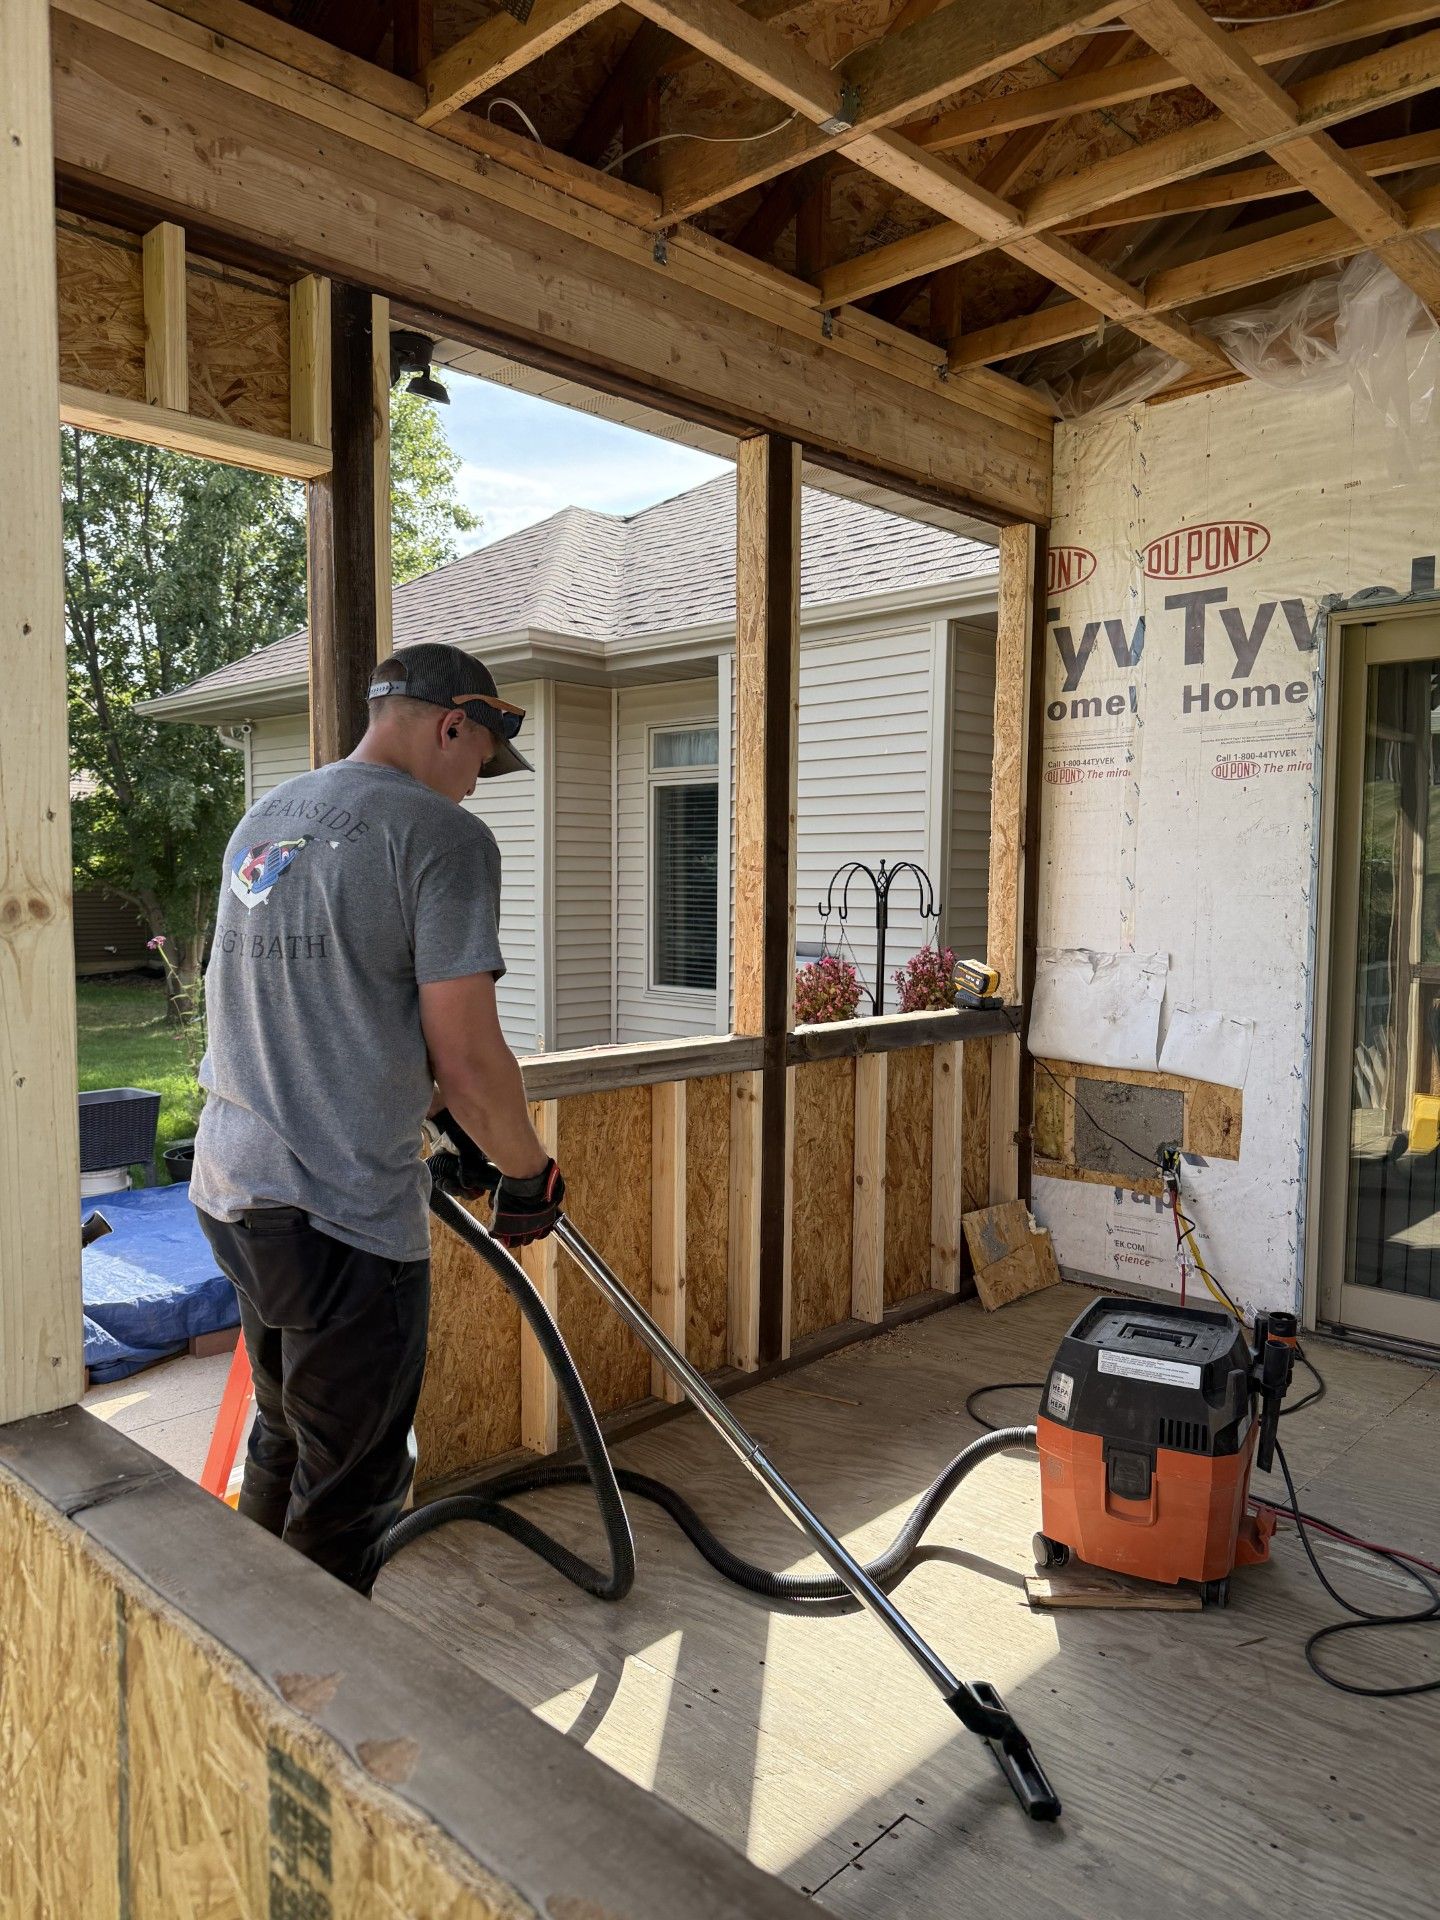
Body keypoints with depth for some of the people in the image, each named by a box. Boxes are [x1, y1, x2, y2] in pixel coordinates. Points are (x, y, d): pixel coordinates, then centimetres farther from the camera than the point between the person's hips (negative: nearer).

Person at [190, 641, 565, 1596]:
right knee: (352, 1490, 6)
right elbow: (466, 1060, -17)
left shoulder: (264, 819, 13)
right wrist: (531, 1176, -1)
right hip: (344, 1216, -9)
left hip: (231, 1187, 9)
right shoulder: (444, 836, -13)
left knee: (283, 1445, 26)